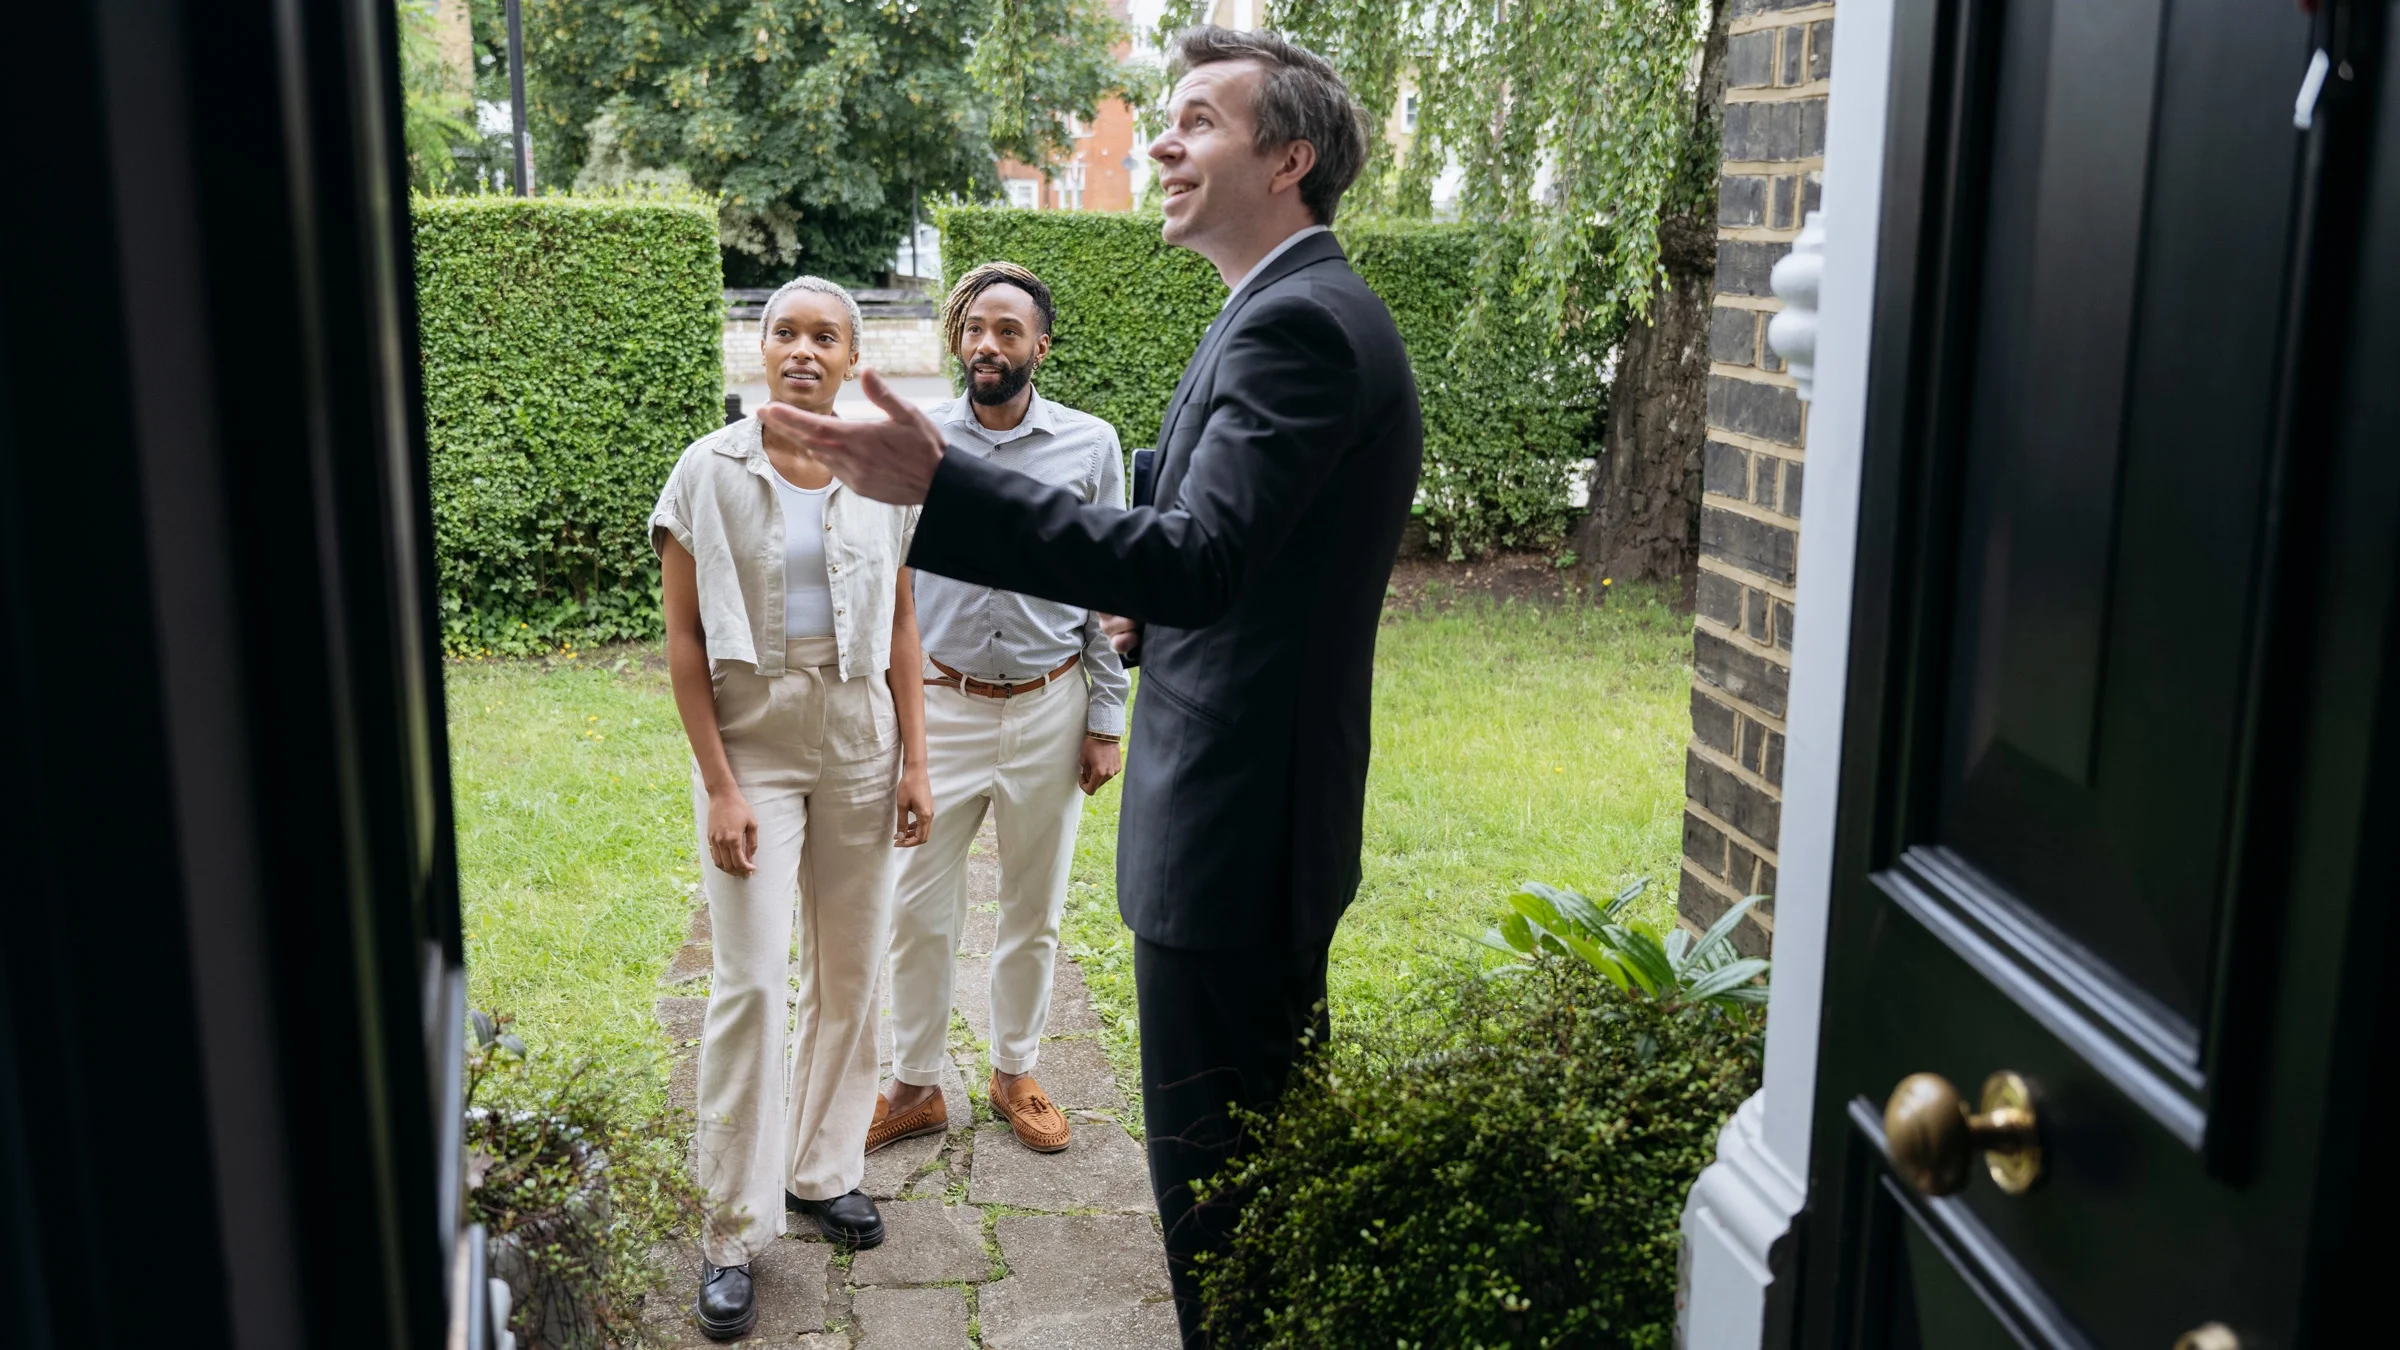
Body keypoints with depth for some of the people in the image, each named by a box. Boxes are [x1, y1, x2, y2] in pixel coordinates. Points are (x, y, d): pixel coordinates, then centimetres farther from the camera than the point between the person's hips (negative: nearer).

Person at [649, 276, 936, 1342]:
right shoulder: (710, 471, -7)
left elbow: (901, 625, 7)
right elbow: (683, 637, -6)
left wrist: (914, 761, 4)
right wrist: (718, 785, -11)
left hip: (859, 737, 3)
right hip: (751, 737, -3)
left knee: (849, 970, 10)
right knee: (751, 982, -6)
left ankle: (824, 1167, 28)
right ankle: (734, 1232, 5)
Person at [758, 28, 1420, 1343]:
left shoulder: (1294, 324, -18)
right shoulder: (1315, 312, 15)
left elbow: (1200, 559, -30)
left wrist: (938, 481, -35)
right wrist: (1152, 613, 4)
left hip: (1228, 828, -11)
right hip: (1278, 806, 11)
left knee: (1207, 1180, 2)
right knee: (1273, 1150, 23)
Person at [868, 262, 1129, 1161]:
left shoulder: (1090, 446, -3)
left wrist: (1106, 722, -1)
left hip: (1049, 711, 0)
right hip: (941, 708, 0)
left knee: (1033, 911, 13)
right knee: (920, 911, 5)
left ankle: (1015, 1074, 32)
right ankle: (915, 1087, 23)